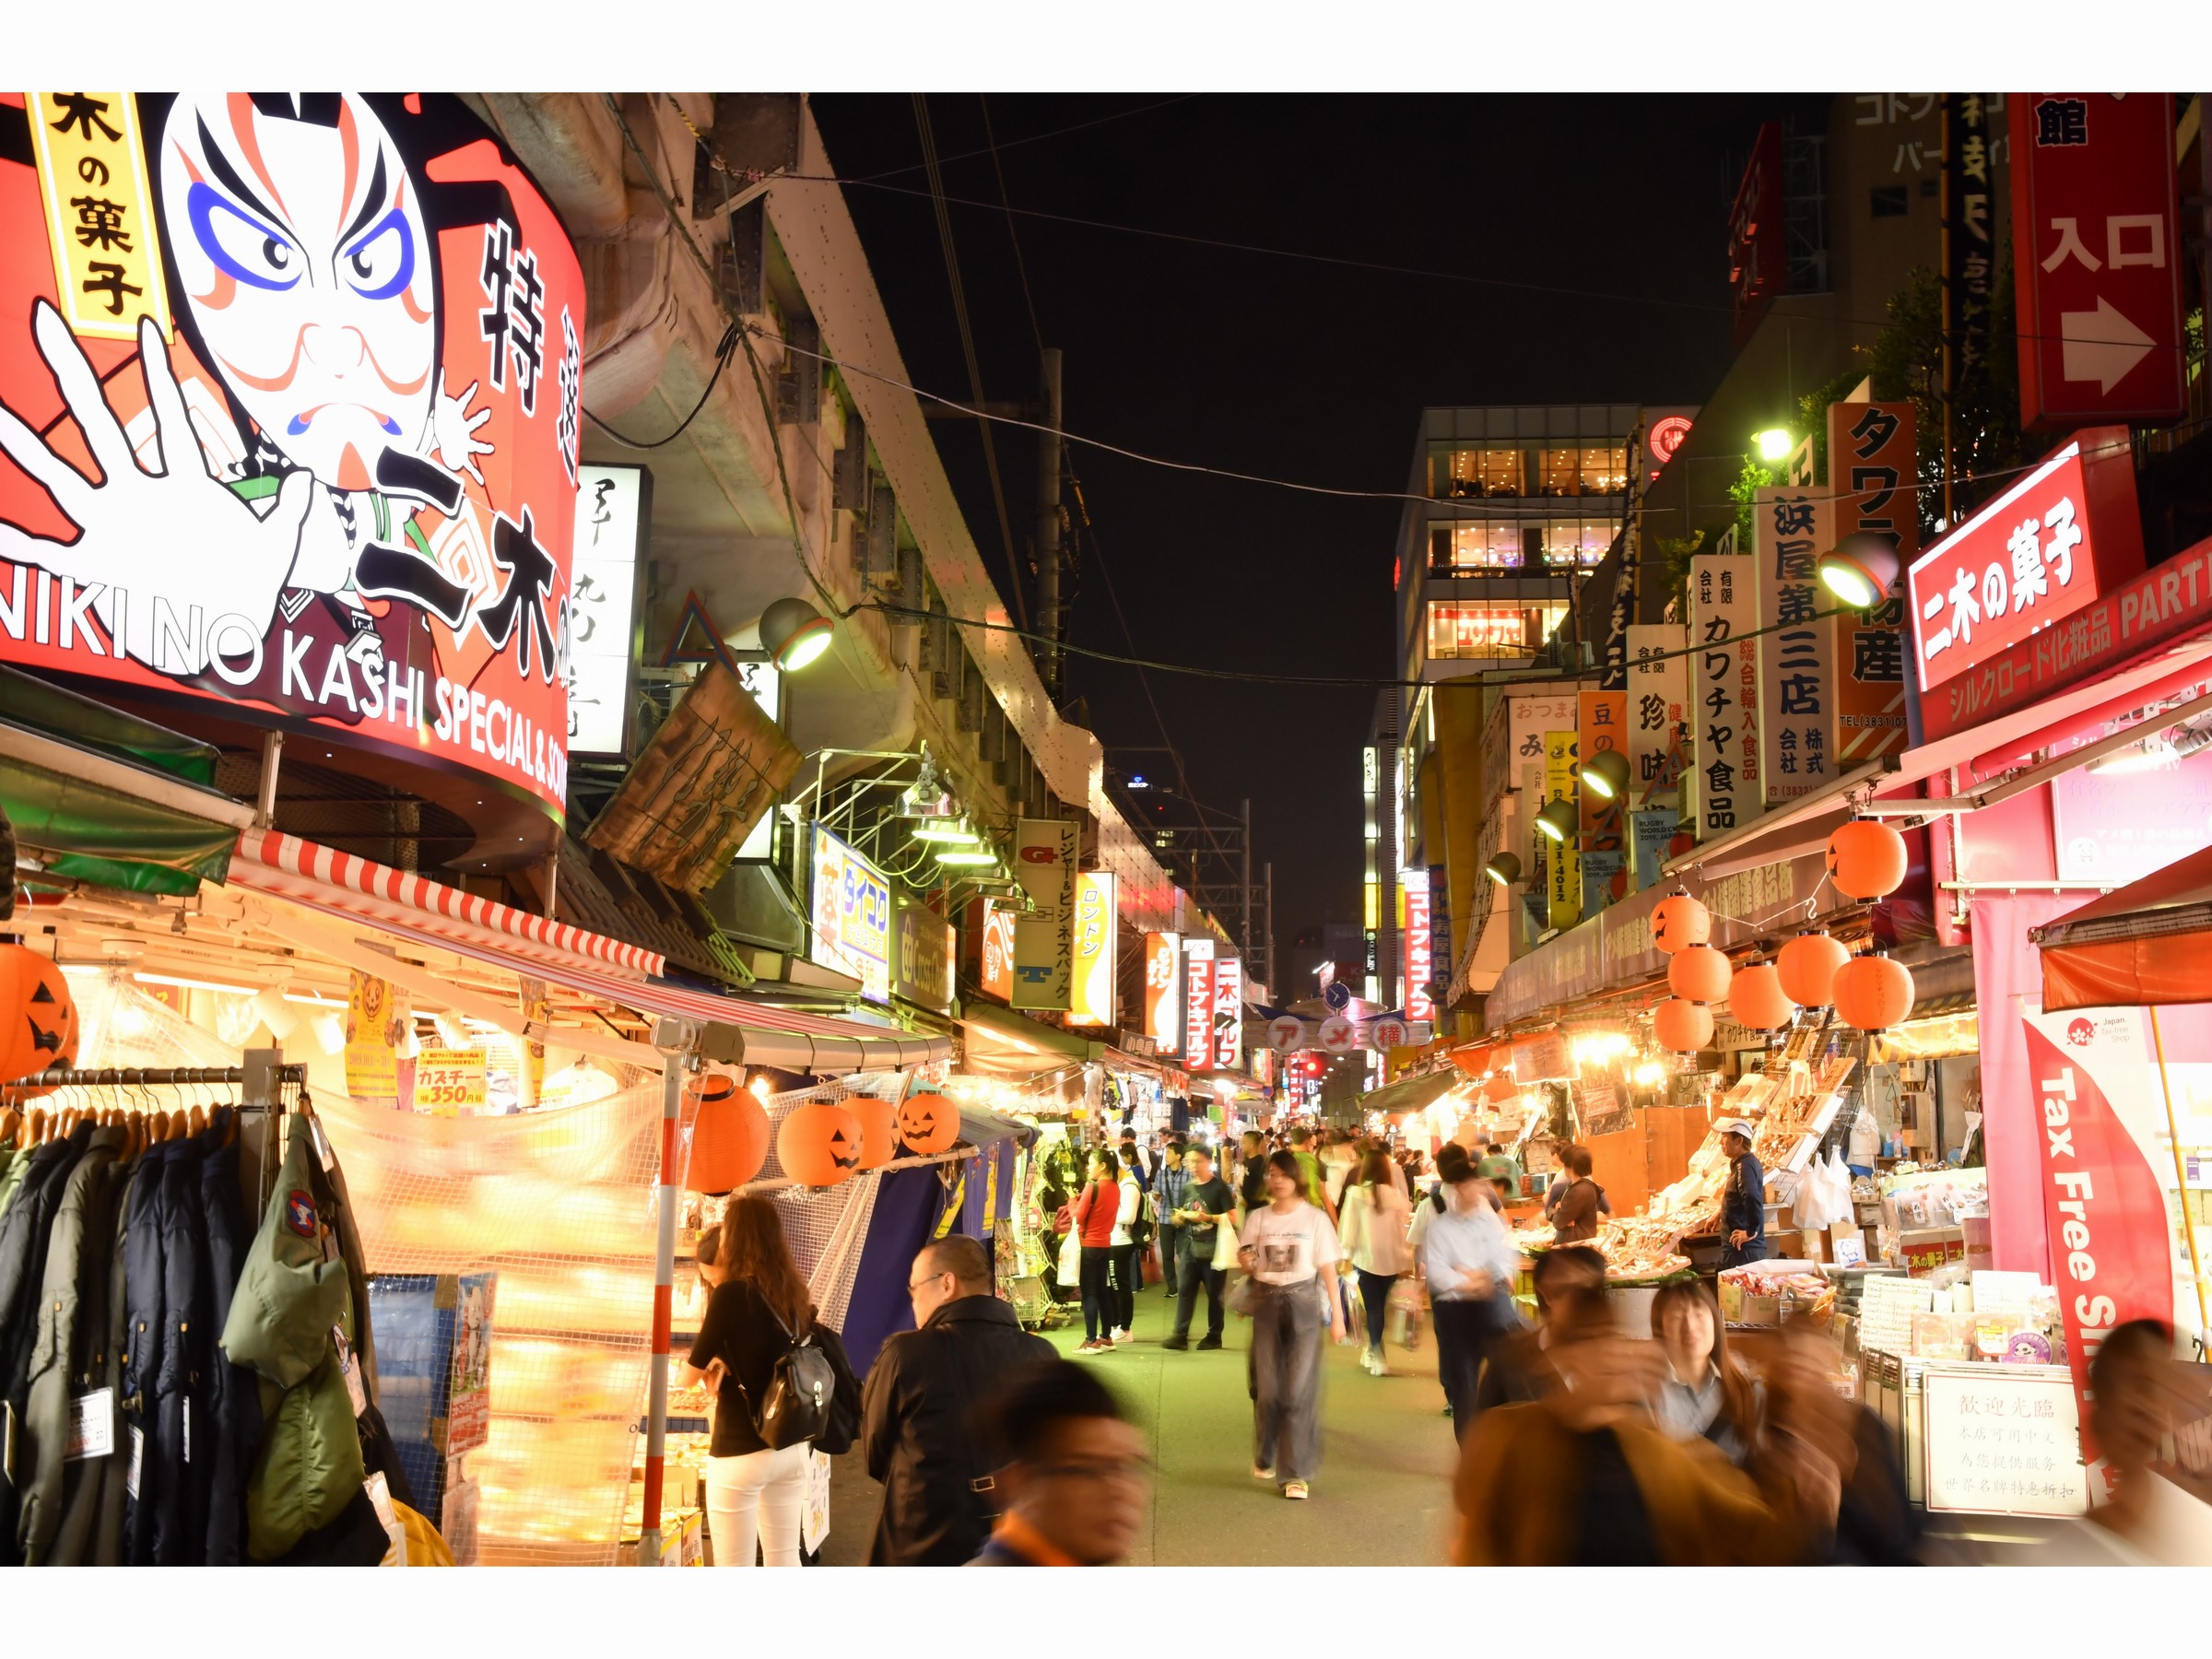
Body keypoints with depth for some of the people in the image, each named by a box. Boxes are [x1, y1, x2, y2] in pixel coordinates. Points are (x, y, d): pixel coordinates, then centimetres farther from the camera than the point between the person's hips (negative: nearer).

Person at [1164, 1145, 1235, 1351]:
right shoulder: (1187, 1188, 11)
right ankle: (1180, 1335, -3)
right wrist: (1182, 1216, -4)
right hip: (1191, 1247, 5)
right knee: (1184, 1291, -2)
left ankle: (1214, 1335, 15)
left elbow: (1232, 1217, -11)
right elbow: (1180, 1218, 19)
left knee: (1214, 1294, 4)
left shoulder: (1219, 1187, -6)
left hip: (1213, 1249, -5)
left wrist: (1208, 1217, -21)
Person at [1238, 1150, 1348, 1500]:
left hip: (1303, 1303, -2)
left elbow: (1328, 1269, -1)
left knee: (1299, 1389, -5)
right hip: (1266, 1303, 2)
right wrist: (1247, 1261, -15)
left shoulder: (1315, 1218, -2)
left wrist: (1337, 1316, -4)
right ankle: (1264, 1457, 29)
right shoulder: (1257, 1218, 5)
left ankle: (1296, 1473, 2)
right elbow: (1249, 1267, 9)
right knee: (1266, 1388, 6)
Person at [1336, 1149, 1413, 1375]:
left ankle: (1378, 1358, -3)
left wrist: (1346, 1254, 3)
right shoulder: (1396, 1193, -2)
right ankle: (1372, 1351, 29)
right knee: (1381, 1305, 16)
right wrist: (1405, 1258, 14)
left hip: (1366, 1258, -3)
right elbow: (1404, 1225, 4)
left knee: (1373, 1307, 3)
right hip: (1391, 1258, 3)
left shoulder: (1356, 1193, -8)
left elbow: (1349, 1225, -6)